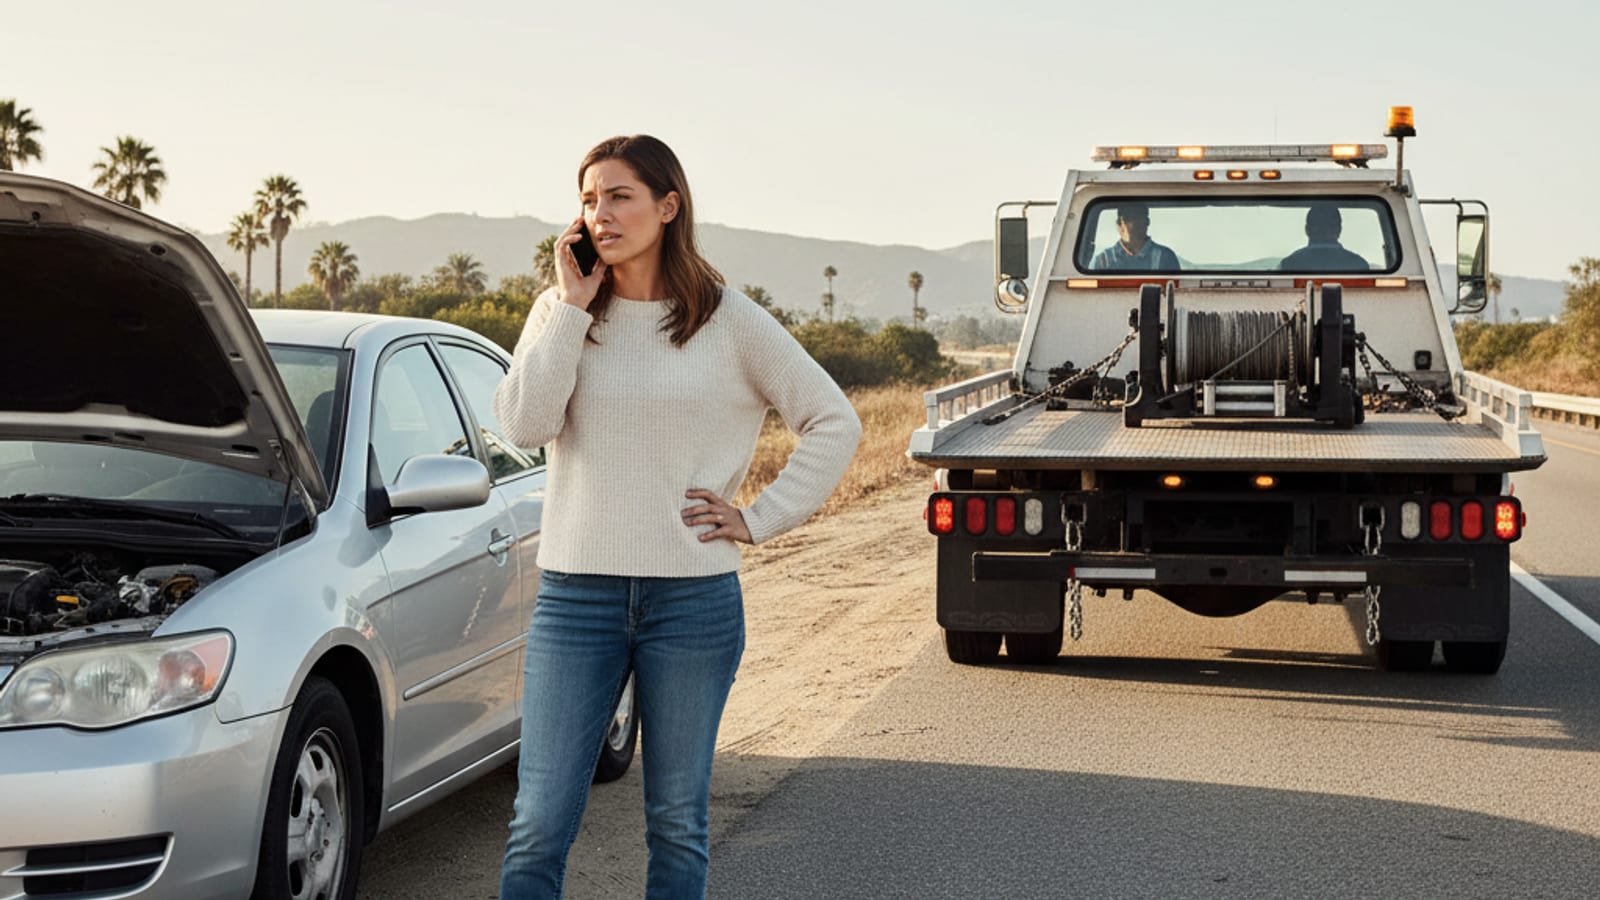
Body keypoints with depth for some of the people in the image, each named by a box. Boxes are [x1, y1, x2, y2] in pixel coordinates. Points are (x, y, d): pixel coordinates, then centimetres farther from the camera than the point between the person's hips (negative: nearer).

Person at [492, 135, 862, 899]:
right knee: (539, 823, -2)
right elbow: (524, 423, -10)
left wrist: (761, 519, -1)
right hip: (575, 595, 1)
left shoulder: (729, 321, 1)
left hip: (694, 598, -1)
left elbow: (834, 422, 5)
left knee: (677, 822, 9)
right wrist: (573, 305, -8)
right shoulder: (560, 311, 6)